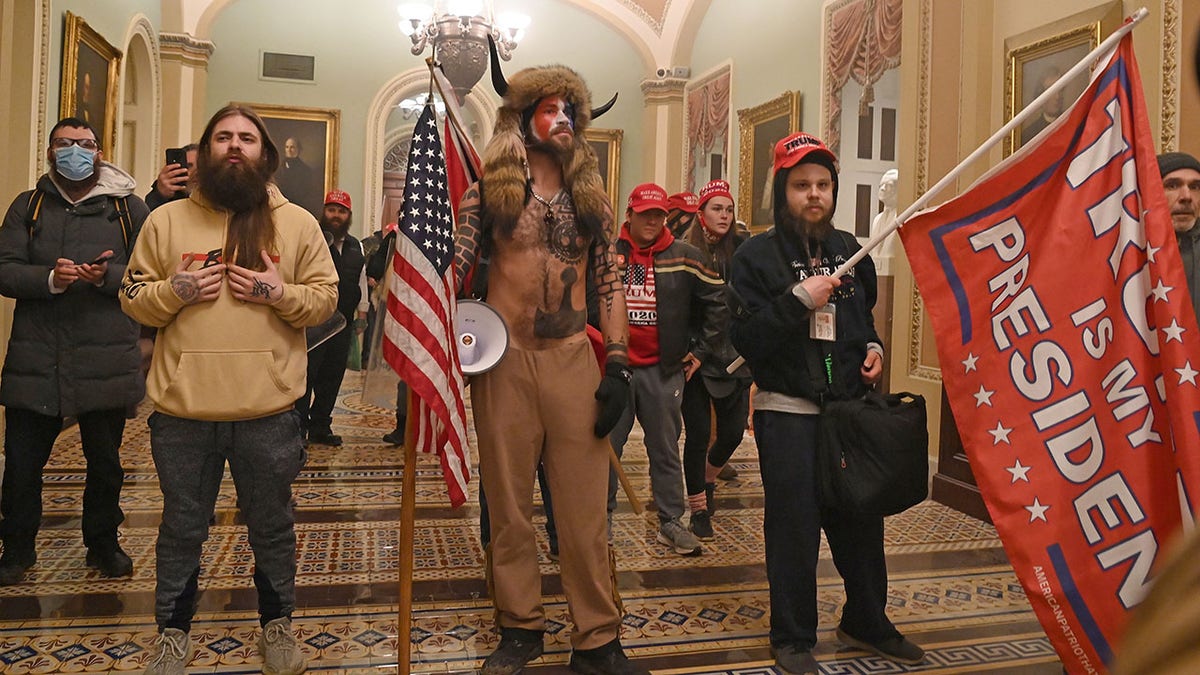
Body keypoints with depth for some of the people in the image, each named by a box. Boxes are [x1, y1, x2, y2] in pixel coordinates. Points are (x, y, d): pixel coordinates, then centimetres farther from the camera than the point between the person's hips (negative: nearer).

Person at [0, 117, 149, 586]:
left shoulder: (128, 208, 5)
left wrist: (108, 276, -19)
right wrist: (50, 279, -17)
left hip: (106, 360, -1)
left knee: (105, 462, 11)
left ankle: (103, 545, 28)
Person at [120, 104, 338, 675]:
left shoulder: (297, 223, 4)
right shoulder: (166, 220, 6)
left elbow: (326, 297, 2)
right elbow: (133, 298, 7)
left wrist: (281, 293, -15)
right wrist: (173, 290, -12)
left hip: (269, 412, 0)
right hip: (182, 411, 1)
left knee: (272, 527, 14)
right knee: (182, 529, 15)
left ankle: (277, 623, 34)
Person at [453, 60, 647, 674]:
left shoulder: (590, 199, 11)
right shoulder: (488, 191, 4)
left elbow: (609, 284, 10)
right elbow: (453, 269, -1)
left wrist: (618, 366, 1)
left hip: (574, 360, 2)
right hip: (504, 360, -1)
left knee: (585, 507, 1)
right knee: (508, 504, 8)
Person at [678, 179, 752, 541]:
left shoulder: (741, 250, 4)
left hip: (734, 357, 3)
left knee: (733, 432, 8)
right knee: (698, 434, 2)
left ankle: (707, 480, 39)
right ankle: (698, 509, 19)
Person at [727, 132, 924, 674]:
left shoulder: (848, 250, 12)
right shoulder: (757, 256, -6)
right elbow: (746, 338, -16)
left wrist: (872, 346, 8)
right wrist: (798, 299, -22)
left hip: (850, 405, 5)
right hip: (787, 411, -5)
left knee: (861, 519, 12)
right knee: (794, 528, 0)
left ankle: (866, 622, 33)